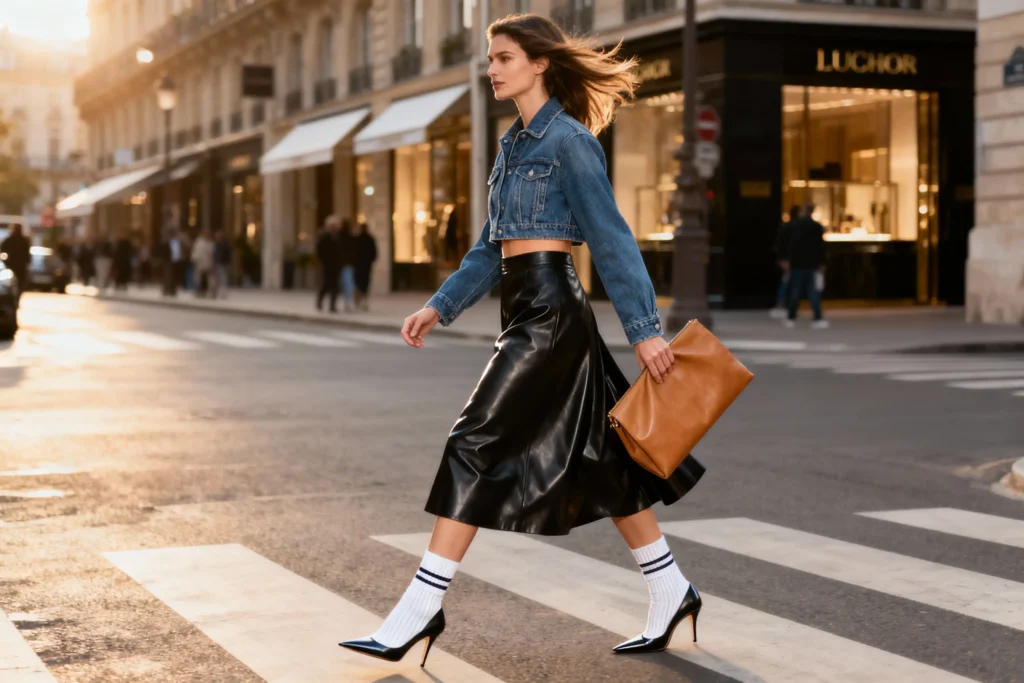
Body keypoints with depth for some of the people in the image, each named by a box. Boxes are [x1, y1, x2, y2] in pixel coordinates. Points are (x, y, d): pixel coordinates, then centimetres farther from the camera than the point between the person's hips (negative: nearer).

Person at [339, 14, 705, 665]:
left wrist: (645, 329, -16)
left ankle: (420, 611, -6)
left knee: (476, 446, -10)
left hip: (549, 312, -9)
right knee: (597, 458, 12)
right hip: (527, 311, 9)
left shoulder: (568, 139, -10)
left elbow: (611, 237, -13)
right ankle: (671, 592, 21)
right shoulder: (515, 144, 16)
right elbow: (492, 247, 21)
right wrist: (441, 306, 13)